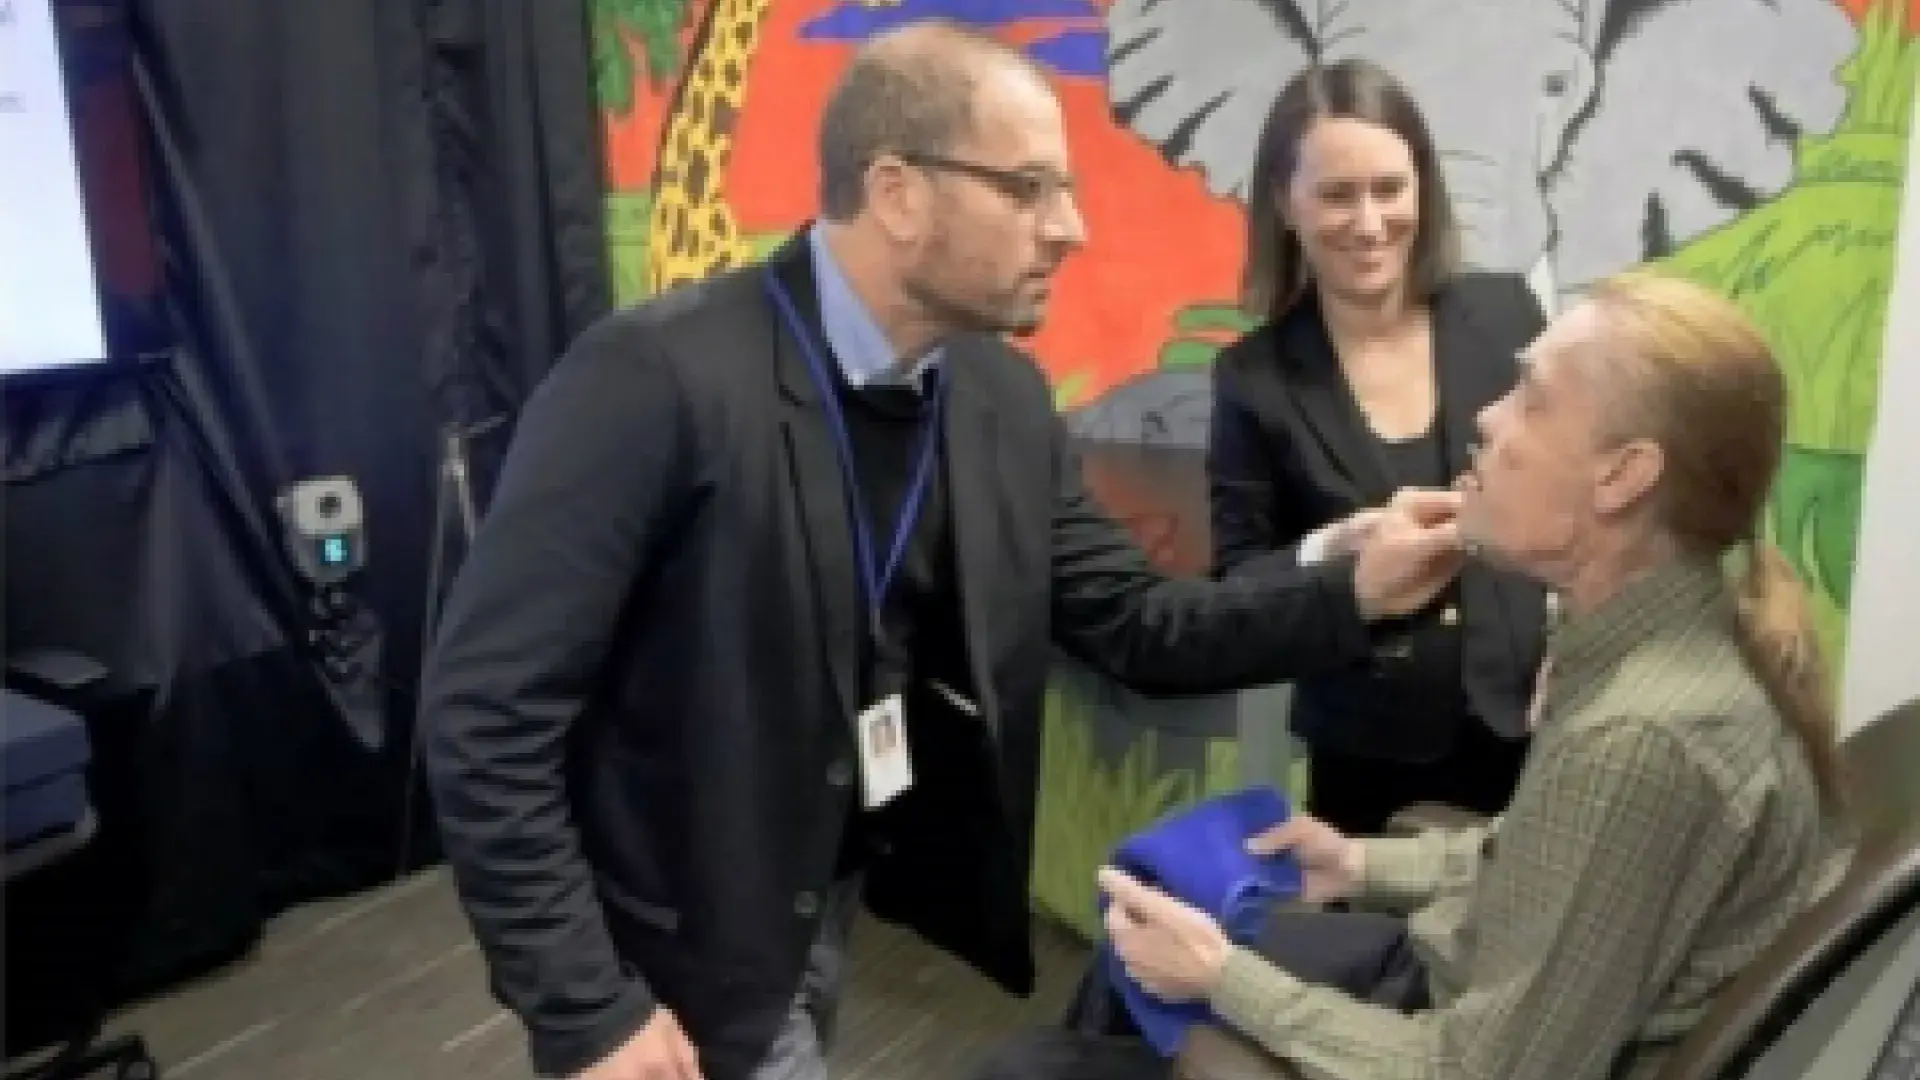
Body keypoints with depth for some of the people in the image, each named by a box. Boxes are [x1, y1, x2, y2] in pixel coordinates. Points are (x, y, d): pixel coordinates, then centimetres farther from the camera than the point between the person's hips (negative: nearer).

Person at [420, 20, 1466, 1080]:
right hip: (672, 961, -6)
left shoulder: (1003, 395, -4)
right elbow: (486, 710, -22)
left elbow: (1132, 625, 3)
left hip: (840, 903, 6)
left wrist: (1352, 591, -11)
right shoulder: (658, 376, -24)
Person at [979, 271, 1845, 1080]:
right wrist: (1366, 864, 4)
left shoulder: (1639, 740, -34)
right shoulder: (1679, 621, -6)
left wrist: (1222, 977, -19)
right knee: (1131, 949, 20)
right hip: (1477, 975, 8)